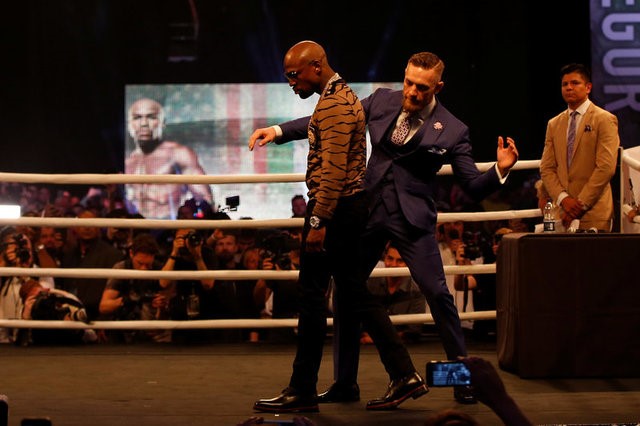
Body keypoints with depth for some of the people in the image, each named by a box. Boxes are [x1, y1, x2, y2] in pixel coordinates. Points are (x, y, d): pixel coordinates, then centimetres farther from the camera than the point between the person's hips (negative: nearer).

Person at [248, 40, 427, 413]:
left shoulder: (334, 105, -16)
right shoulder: (345, 96, 17)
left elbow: (333, 169, -23)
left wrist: (318, 221, -25)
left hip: (334, 206, -11)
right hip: (350, 205, 11)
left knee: (312, 294, -4)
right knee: (354, 292, 13)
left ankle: (303, 392, 1)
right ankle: (404, 374, 10)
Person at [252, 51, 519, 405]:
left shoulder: (451, 131, -7)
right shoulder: (382, 101, 3)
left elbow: (474, 187, -5)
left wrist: (500, 170, -24)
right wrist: (279, 131, 8)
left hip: (412, 217, -4)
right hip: (368, 211, 4)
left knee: (437, 293, -11)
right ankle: (344, 383, 15)